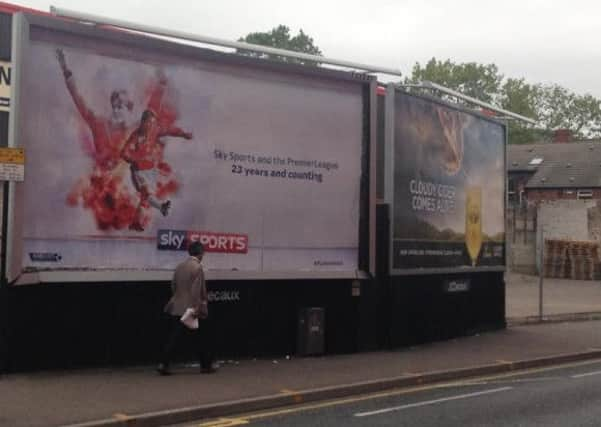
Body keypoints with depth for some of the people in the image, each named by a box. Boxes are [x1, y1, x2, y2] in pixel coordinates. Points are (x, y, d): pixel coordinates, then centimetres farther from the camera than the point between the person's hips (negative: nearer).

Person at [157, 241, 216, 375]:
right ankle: (206, 366, 18)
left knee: (173, 338, 4)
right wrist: (197, 307, -18)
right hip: (194, 311, -6)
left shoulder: (179, 267, 10)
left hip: (176, 308, 6)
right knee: (203, 339, 9)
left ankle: (163, 364, -6)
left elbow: (173, 286, 14)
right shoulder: (197, 267, -12)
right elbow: (196, 290, -19)